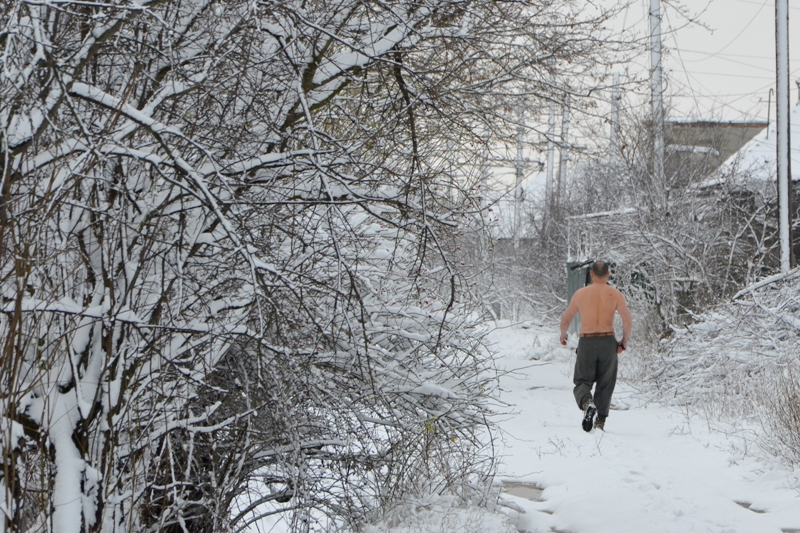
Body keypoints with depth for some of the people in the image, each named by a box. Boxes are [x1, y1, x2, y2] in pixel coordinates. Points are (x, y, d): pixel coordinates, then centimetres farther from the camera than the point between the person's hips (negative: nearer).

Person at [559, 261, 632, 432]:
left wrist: (563, 335, 33)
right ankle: (600, 421, 9)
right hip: (608, 342, 0)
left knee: (582, 381, 6)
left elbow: (565, 320, 14)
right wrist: (624, 342, 8)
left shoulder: (580, 294, 5)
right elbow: (628, 321, -6)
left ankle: (587, 403, -26)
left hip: (586, 342, 0)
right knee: (605, 384, 12)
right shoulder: (615, 294, 2)